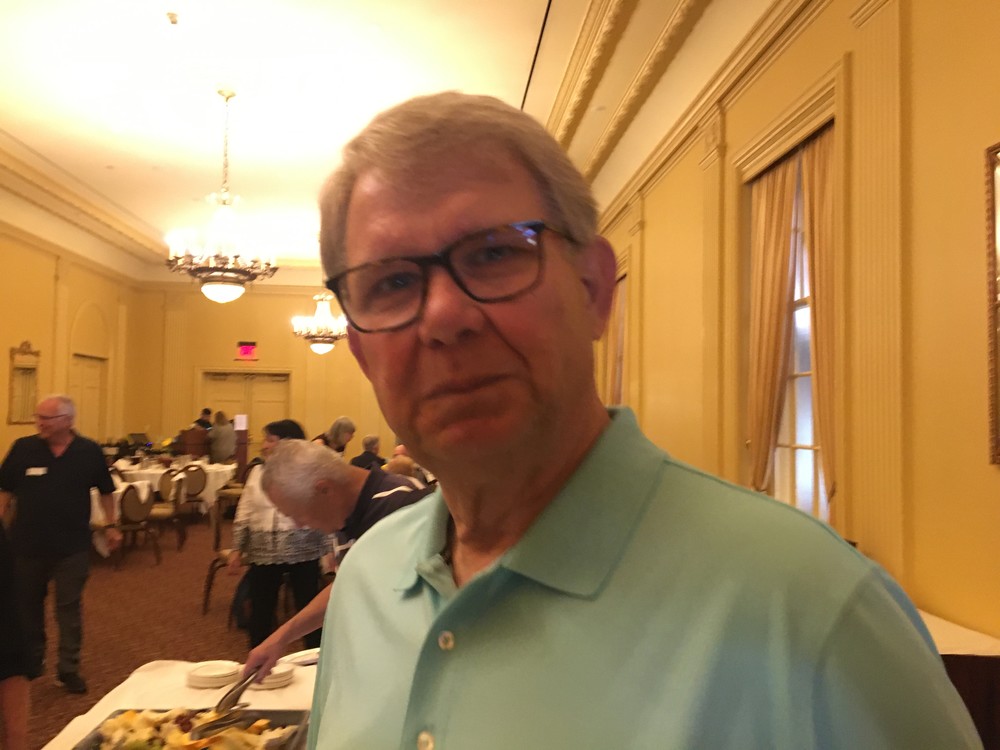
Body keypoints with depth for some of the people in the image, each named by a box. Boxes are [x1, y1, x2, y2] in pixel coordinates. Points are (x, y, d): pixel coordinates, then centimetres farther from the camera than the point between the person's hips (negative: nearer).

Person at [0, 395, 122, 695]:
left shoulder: (89, 451, -6)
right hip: (27, 544, 2)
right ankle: (31, 662, 36)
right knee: (27, 605, 17)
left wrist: (111, 526, 7)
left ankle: (68, 669, 17)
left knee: (68, 607, 5)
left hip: (72, 546, -1)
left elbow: (105, 491, 6)